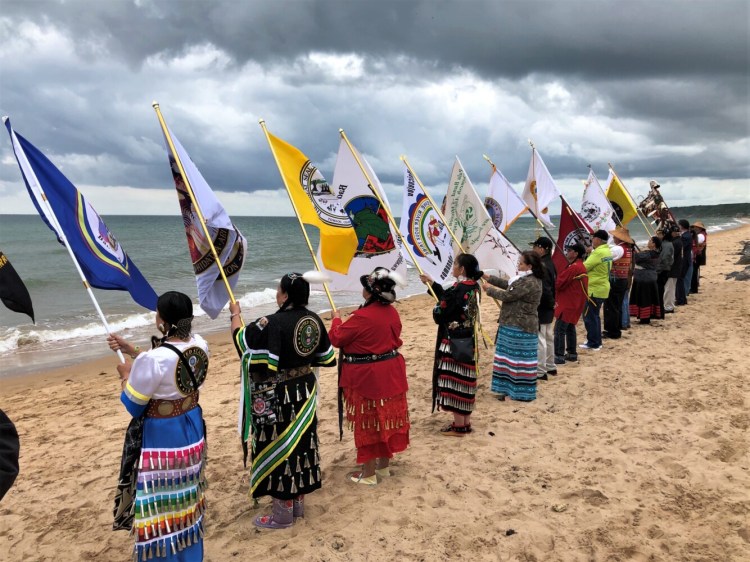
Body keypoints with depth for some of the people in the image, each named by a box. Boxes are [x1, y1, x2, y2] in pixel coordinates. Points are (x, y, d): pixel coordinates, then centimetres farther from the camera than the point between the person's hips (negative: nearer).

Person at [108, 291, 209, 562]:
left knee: (159, 506, 11)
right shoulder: (199, 345, -8)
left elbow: (133, 405, -16)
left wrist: (126, 375, 3)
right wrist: (131, 349, 13)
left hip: (160, 438, -7)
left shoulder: (153, 359, -29)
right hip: (192, 430, 7)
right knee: (186, 498, 24)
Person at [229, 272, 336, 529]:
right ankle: (298, 503, 33)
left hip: (278, 397, -7)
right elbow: (327, 358, 7)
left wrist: (235, 314, 5)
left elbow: (242, 340, -10)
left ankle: (282, 514, 18)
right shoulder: (314, 320, -2)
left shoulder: (273, 323, -23)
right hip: (305, 391, 7)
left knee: (278, 447, 5)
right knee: (301, 442, 17)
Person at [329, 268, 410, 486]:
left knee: (368, 423, 5)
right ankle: (384, 466, 31)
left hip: (367, 377, -7)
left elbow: (336, 338, -11)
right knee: (387, 419, 16)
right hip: (390, 373, 7)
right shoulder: (392, 312, 0)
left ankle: (368, 474, 16)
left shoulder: (362, 317, -23)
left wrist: (336, 319, 6)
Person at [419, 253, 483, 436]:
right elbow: (448, 297, 19)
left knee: (454, 380, 0)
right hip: (468, 340, 9)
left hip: (454, 342, -9)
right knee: (464, 379, 15)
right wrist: (432, 282, 23)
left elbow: (440, 314, -14)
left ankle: (459, 426, 7)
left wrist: (436, 308, 8)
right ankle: (466, 422, 24)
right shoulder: (473, 287, 6)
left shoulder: (458, 289, -20)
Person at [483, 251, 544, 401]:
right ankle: (510, 389, 23)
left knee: (519, 358, -2)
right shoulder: (526, 279, 12)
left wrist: (489, 288, -5)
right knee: (512, 357, 15)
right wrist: (489, 277, 11)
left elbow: (507, 295, -20)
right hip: (516, 325, 11)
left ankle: (522, 393, 8)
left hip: (520, 327, -11)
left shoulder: (529, 283, -22)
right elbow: (508, 284, 18)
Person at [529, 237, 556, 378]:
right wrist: (552, 303, 14)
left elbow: (544, 290, -26)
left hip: (541, 308, -11)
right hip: (547, 308, 11)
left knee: (539, 339, -4)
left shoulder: (541, 266, -23)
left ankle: (540, 371, 2)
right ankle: (550, 366, 31)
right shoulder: (549, 263, 9)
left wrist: (551, 303, -12)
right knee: (548, 337, 19)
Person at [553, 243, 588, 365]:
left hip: (567, 305, -10)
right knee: (570, 328, 17)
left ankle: (559, 356, -6)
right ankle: (572, 354, 23)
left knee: (559, 330, -7)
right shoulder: (581, 267, 14)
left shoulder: (573, 268, -19)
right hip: (575, 304, 10)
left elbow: (559, 284, -20)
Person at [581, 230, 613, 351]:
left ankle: (593, 343, 3)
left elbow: (584, 267, -19)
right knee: (594, 315, 18)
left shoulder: (598, 252, -19)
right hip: (602, 288, 10)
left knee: (589, 316, -2)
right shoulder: (607, 251, 12)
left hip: (594, 289, -10)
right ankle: (597, 341, 25)